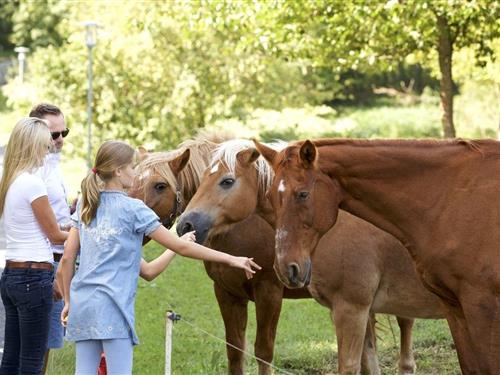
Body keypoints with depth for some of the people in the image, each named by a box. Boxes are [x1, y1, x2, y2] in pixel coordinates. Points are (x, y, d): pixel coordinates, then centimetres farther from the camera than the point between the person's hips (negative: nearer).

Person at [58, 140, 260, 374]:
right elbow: (180, 247, -6)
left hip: (82, 302, 6)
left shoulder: (85, 206, 12)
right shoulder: (132, 208, -5)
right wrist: (231, 260, -2)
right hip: (112, 306, -6)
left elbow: (67, 258, 11)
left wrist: (68, 301, 20)